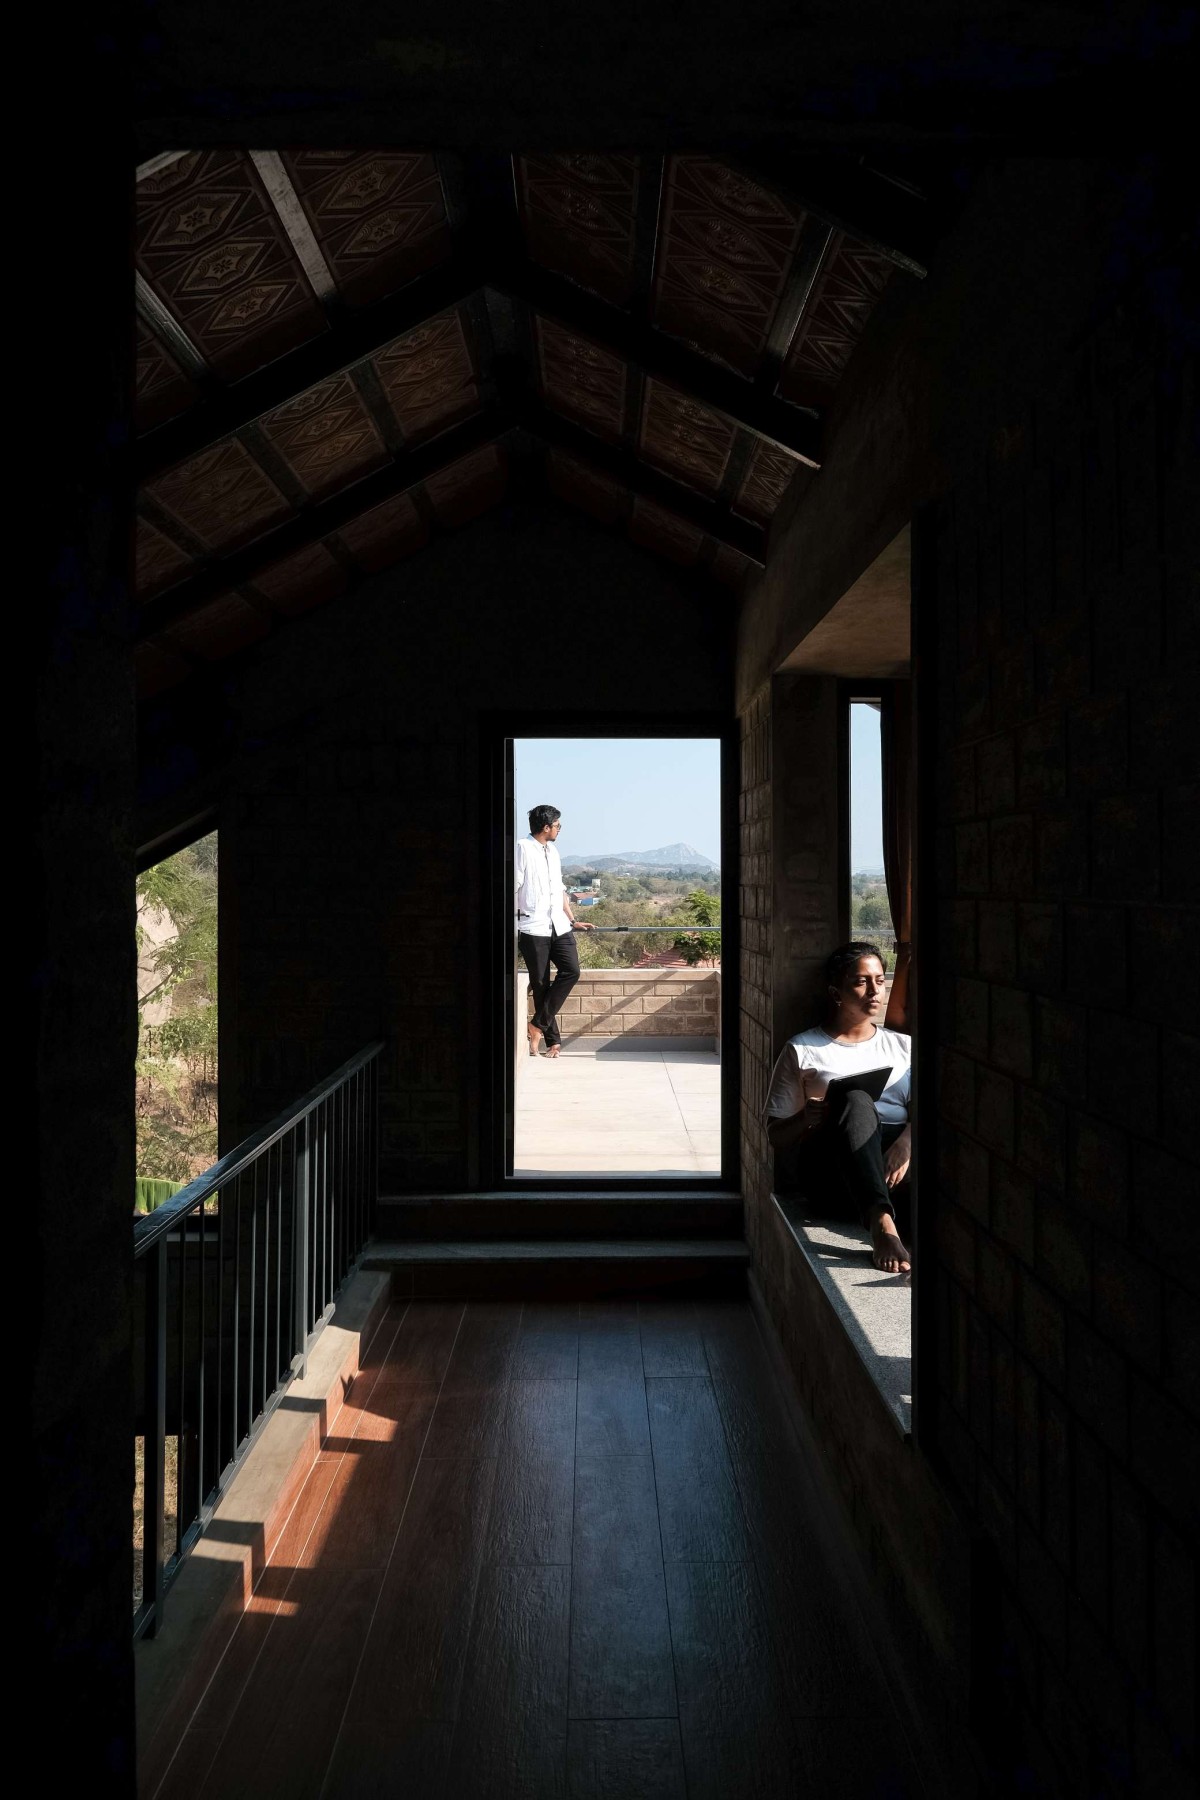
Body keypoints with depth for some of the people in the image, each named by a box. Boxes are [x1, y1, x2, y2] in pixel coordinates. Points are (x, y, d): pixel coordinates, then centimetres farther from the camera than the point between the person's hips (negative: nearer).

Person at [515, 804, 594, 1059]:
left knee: (571, 971, -9)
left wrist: (573, 920, 22)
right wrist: (513, 924, -13)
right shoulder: (523, 848, -6)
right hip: (533, 927, -6)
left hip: (558, 926, 7)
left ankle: (539, 1024, 1)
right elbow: (513, 887, -10)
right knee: (541, 983, 0)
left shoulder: (552, 851, 18)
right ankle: (553, 1039, 8)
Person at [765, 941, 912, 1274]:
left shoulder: (903, 1045, 22)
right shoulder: (802, 1050, 14)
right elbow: (776, 1135, 12)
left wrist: (906, 1143, -16)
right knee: (855, 1101, -34)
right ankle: (881, 1225, -53)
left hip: (898, 1156, 3)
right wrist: (806, 1119, -11)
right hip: (834, 1169, -2)